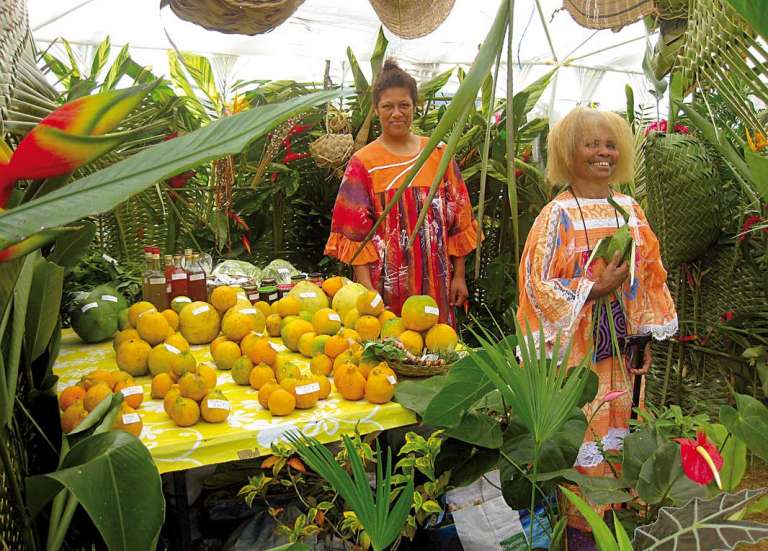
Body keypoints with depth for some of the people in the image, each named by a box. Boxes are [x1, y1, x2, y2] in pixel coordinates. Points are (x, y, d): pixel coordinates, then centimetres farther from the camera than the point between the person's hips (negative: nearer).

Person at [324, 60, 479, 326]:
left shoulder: (438, 154, 7)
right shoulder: (363, 163, 0)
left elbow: (458, 220, 8)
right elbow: (355, 232, -4)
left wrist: (459, 275, 4)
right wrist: (367, 289, -12)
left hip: (435, 284, 2)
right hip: (386, 285, -2)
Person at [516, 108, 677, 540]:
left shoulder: (631, 210, 6)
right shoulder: (557, 216, -10)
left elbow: (649, 277, 11)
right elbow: (538, 283, -13)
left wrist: (646, 338, 9)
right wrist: (598, 287, -19)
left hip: (622, 351, 5)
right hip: (575, 351, -5)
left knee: (617, 432, 15)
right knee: (578, 437, 3)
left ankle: (616, 514, 34)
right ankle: (579, 520, 22)